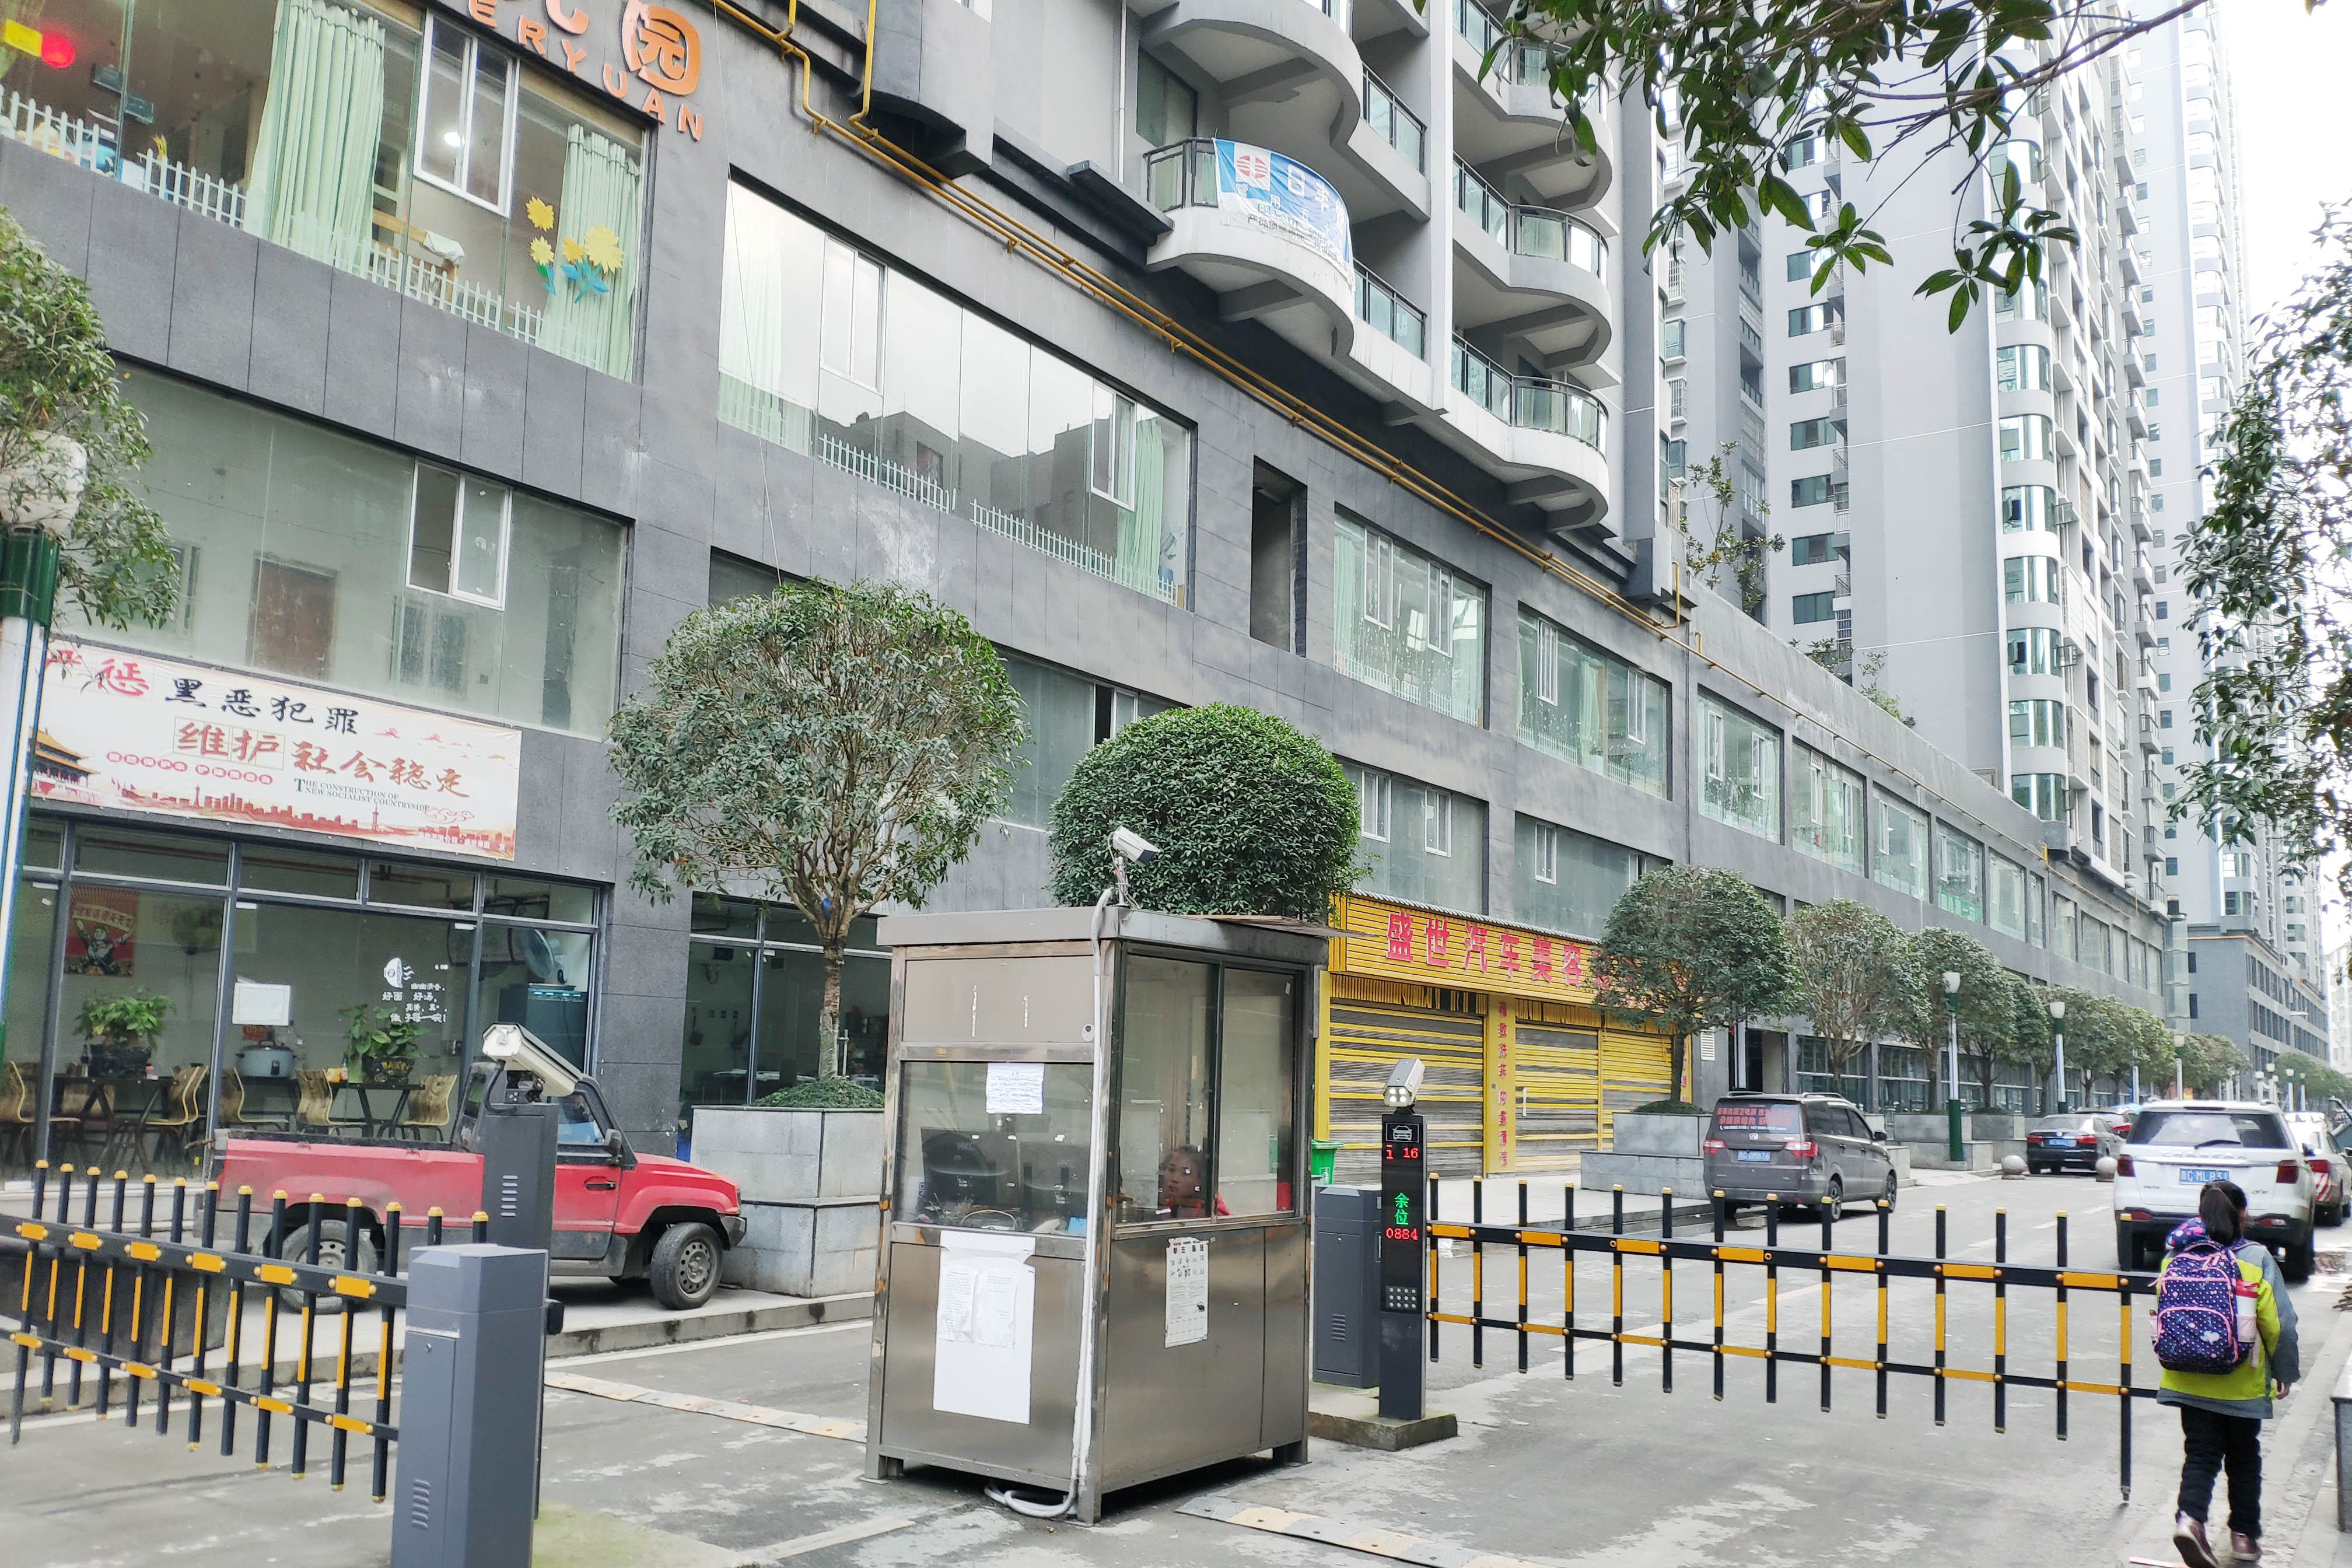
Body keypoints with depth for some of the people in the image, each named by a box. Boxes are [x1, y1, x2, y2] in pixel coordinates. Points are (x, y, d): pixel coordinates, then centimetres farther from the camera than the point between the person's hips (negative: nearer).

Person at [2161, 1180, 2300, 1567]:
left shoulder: (2176, 1257, -3)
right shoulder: (2257, 1259, -11)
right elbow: (2278, 1324, -8)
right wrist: (2284, 1371, 6)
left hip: (2189, 1379, 1)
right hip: (2243, 1383, -1)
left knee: (2200, 1454, 7)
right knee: (2243, 1457, 18)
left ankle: (2189, 1517, -15)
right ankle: (2244, 1534, 26)